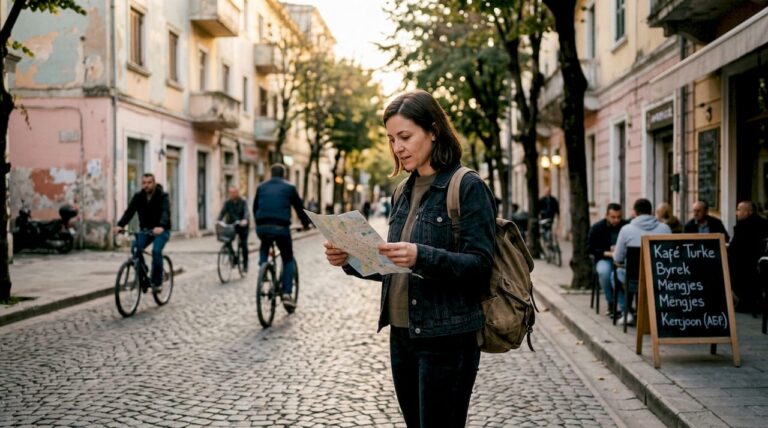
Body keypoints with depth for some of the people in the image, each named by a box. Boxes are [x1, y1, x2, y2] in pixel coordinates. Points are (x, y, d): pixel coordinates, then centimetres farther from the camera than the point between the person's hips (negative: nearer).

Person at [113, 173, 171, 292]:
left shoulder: (162, 196, -16)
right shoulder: (138, 197, -4)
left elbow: (165, 212, -33)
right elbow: (129, 211, -16)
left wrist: (161, 226, -54)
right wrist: (120, 225, -35)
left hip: (161, 230, -4)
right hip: (145, 229, 4)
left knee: (156, 251, -27)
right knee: (136, 249, -21)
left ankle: (157, 282, -12)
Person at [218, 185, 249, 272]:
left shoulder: (243, 202, -7)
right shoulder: (227, 203, 1)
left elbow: (246, 212, -21)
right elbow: (222, 212, -9)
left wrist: (245, 220, -42)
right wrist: (219, 221, -28)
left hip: (242, 226, -2)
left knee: (244, 245, -3)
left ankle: (245, 264, 11)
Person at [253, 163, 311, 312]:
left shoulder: (261, 187, 17)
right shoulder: (289, 187, 9)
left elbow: (255, 208, 24)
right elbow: (299, 207, 14)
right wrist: (306, 223, 30)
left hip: (262, 227, 3)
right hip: (281, 227, -3)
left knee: (264, 249, 35)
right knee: (288, 260, 13)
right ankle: (286, 294, -1)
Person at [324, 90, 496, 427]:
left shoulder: (467, 187, -9)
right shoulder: (406, 190, 13)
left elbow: (480, 265, -16)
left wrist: (421, 256, -30)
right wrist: (351, 261, -1)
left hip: (446, 340, -7)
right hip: (402, 335, 7)